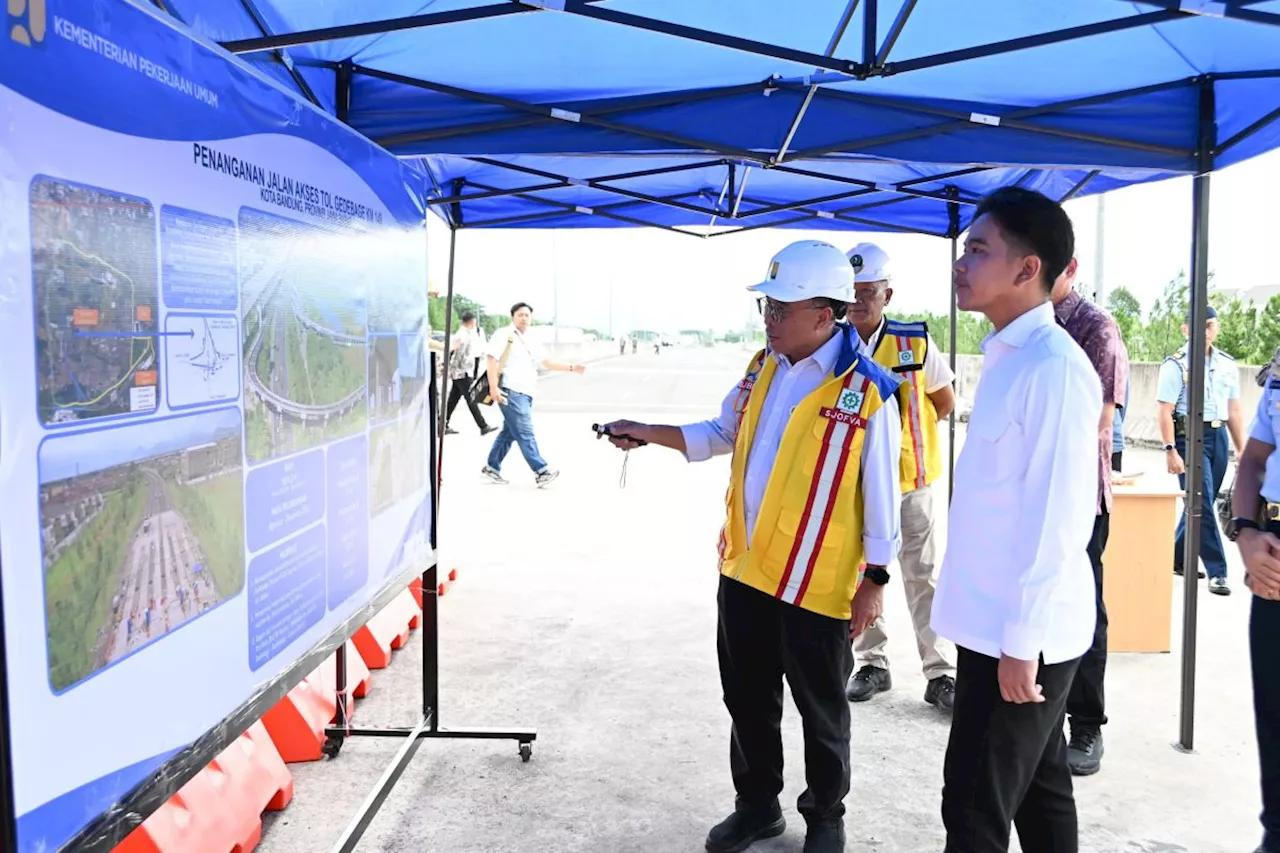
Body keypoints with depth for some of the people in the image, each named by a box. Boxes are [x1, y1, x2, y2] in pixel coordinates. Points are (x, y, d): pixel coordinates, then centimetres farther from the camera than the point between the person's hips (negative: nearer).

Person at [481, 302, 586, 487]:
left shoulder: (531, 342, 22)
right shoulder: (504, 334, -2)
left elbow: (546, 362, 23)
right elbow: (493, 359, -10)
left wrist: (572, 368, 14)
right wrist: (493, 387, -20)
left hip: (526, 394, 8)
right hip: (511, 392, -8)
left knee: (509, 433, 12)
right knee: (525, 433, -9)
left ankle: (492, 467, 21)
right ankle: (541, 471, -11)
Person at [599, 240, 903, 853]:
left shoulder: (868, 391, -16)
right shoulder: (764, 366, 4)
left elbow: (881, 495, -12)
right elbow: (720, 435, 16)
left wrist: (875, 582, -9)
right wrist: (647, 433, 6)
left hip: (817, 585, -6)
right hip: (743, 570, 6)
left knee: (821, 712, 13)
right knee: (747, 700, 19)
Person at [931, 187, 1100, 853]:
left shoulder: (1054, 365, -19)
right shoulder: (1006, 356, 9)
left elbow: (1057, 517, -21)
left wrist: (1022, 640, -18)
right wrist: (1012, 633, 16)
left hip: (1022, 631, -9)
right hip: (996, 621, 9)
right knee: (1037, 789, 21)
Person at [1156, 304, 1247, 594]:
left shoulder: (1227, 364, 11)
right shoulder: (1176, 364, -8)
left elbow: (1234, 410, 15)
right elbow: (1164, 411, -11)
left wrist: (1242, 450, 13)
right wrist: (1171, 451, -17)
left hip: (1218, 436, 6)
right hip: (1190, 436, -6)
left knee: (1201, 503, 12)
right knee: (1202, 505, -6)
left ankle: (1177, 558, 27)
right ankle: (1217, 572, 0)